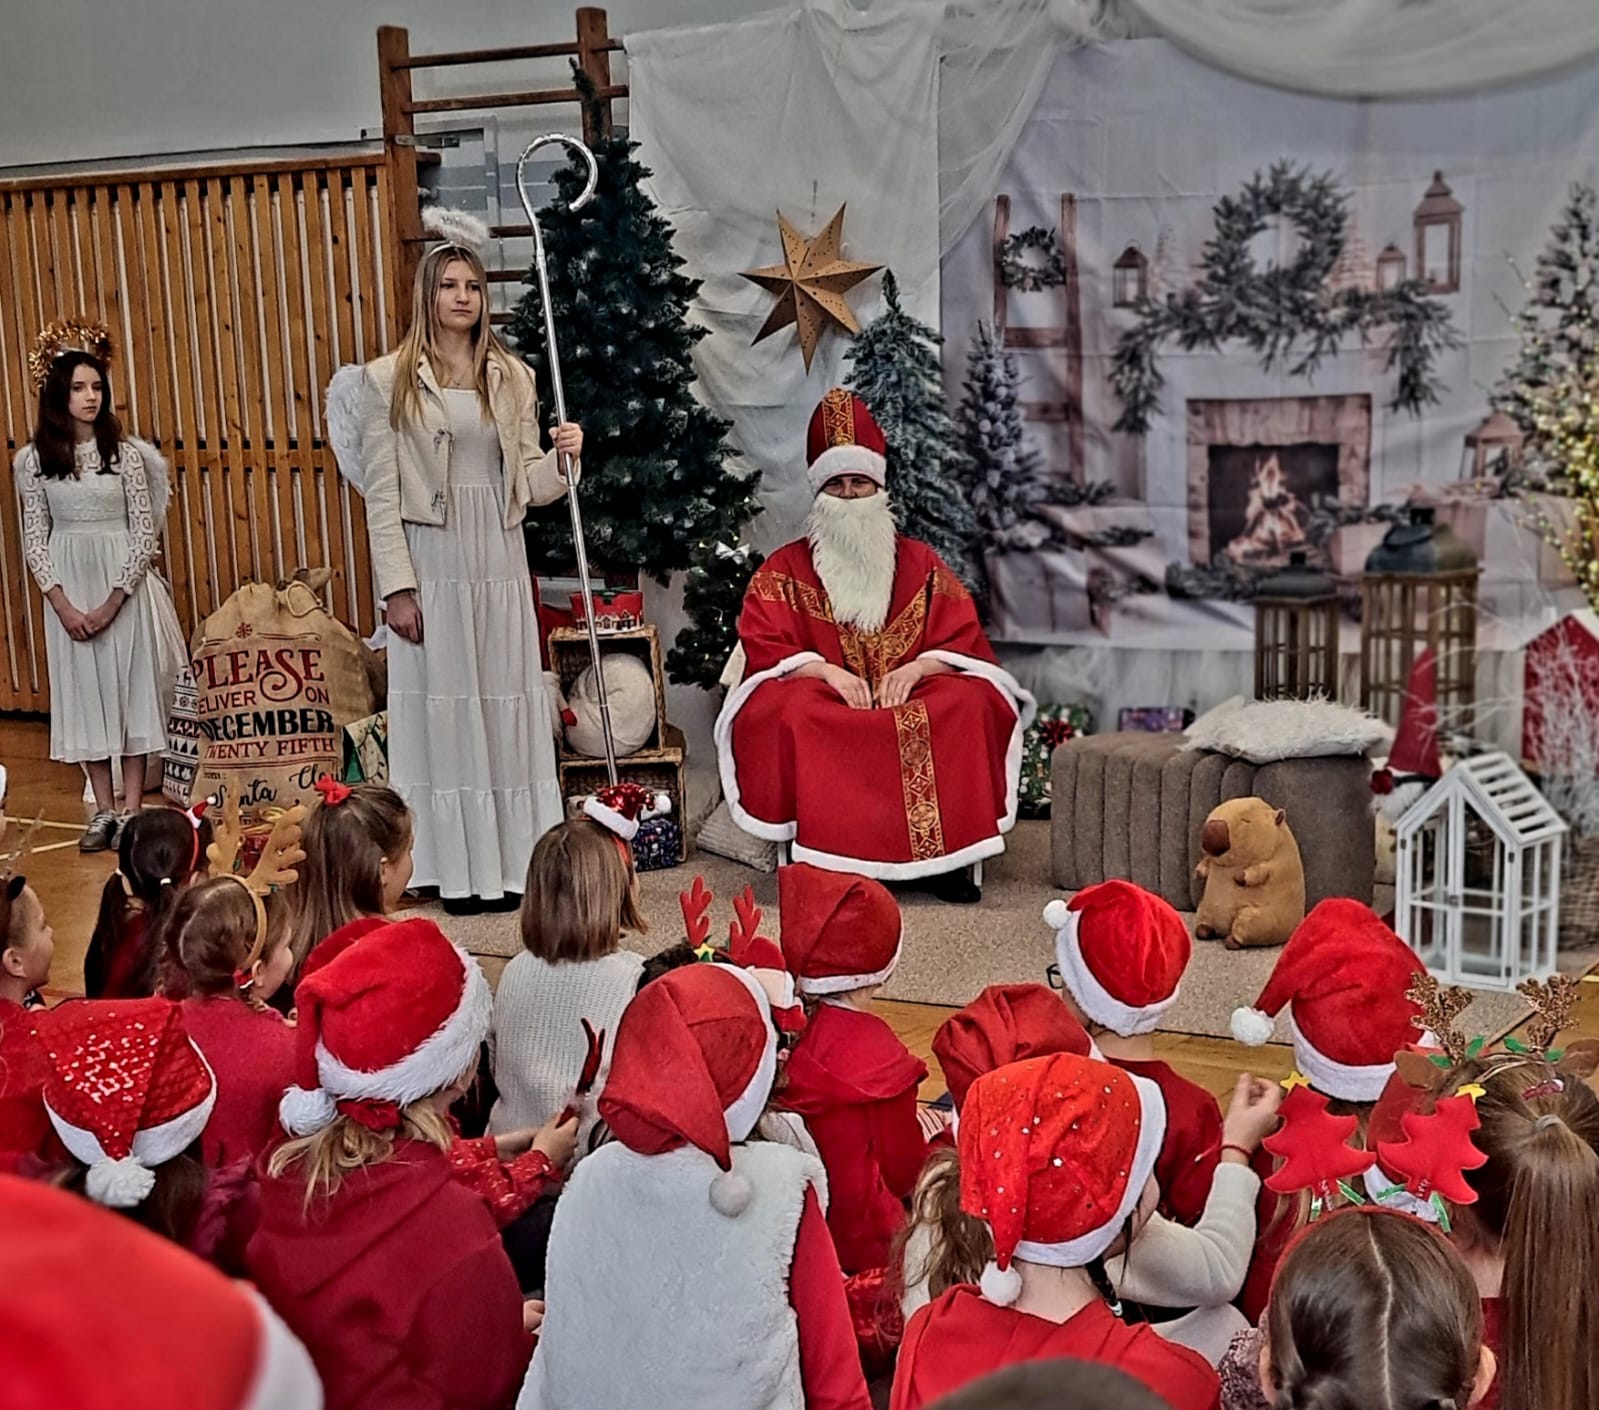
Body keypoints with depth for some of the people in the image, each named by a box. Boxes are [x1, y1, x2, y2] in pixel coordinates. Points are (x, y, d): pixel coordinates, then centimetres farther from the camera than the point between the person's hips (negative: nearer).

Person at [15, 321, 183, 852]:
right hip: (68, 591, 2)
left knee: (131, 687, 2)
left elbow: (146, 533, -5)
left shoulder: (125, 453, -4)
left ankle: (132, 810, 9)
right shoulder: (33, 459, 1)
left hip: (124, 585, -1)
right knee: (83, 692, 6)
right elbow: (34, 537, 2)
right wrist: (62, 603, -8)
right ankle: (104, 810, 14)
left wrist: (112, 602, -11)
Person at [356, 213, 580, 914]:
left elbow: (527, 482, 9)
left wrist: (560, 460, -12)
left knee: (507, 706, 6)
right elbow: (381, 492, -4)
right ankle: (458, 869, 11)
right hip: (431, 562, -3)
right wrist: (396, 586, -10)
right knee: (443, 707, 2)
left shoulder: (512, 377, 10)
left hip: (499, 562, 3)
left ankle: (511, 862, 15)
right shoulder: (388, 380, 0)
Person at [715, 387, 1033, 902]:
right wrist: (828, 672, -18)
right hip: (821, 700, -1)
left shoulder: (921, 564, 16)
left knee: (971, 703, -30)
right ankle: (827, 857, -32)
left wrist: (916, 668, -14)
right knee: (788, 712, -36)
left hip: (912, 696, 2)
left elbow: (962, 642, 8)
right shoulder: (784, 569, 12)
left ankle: (951, 856, -26)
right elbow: (765, 649, 0)